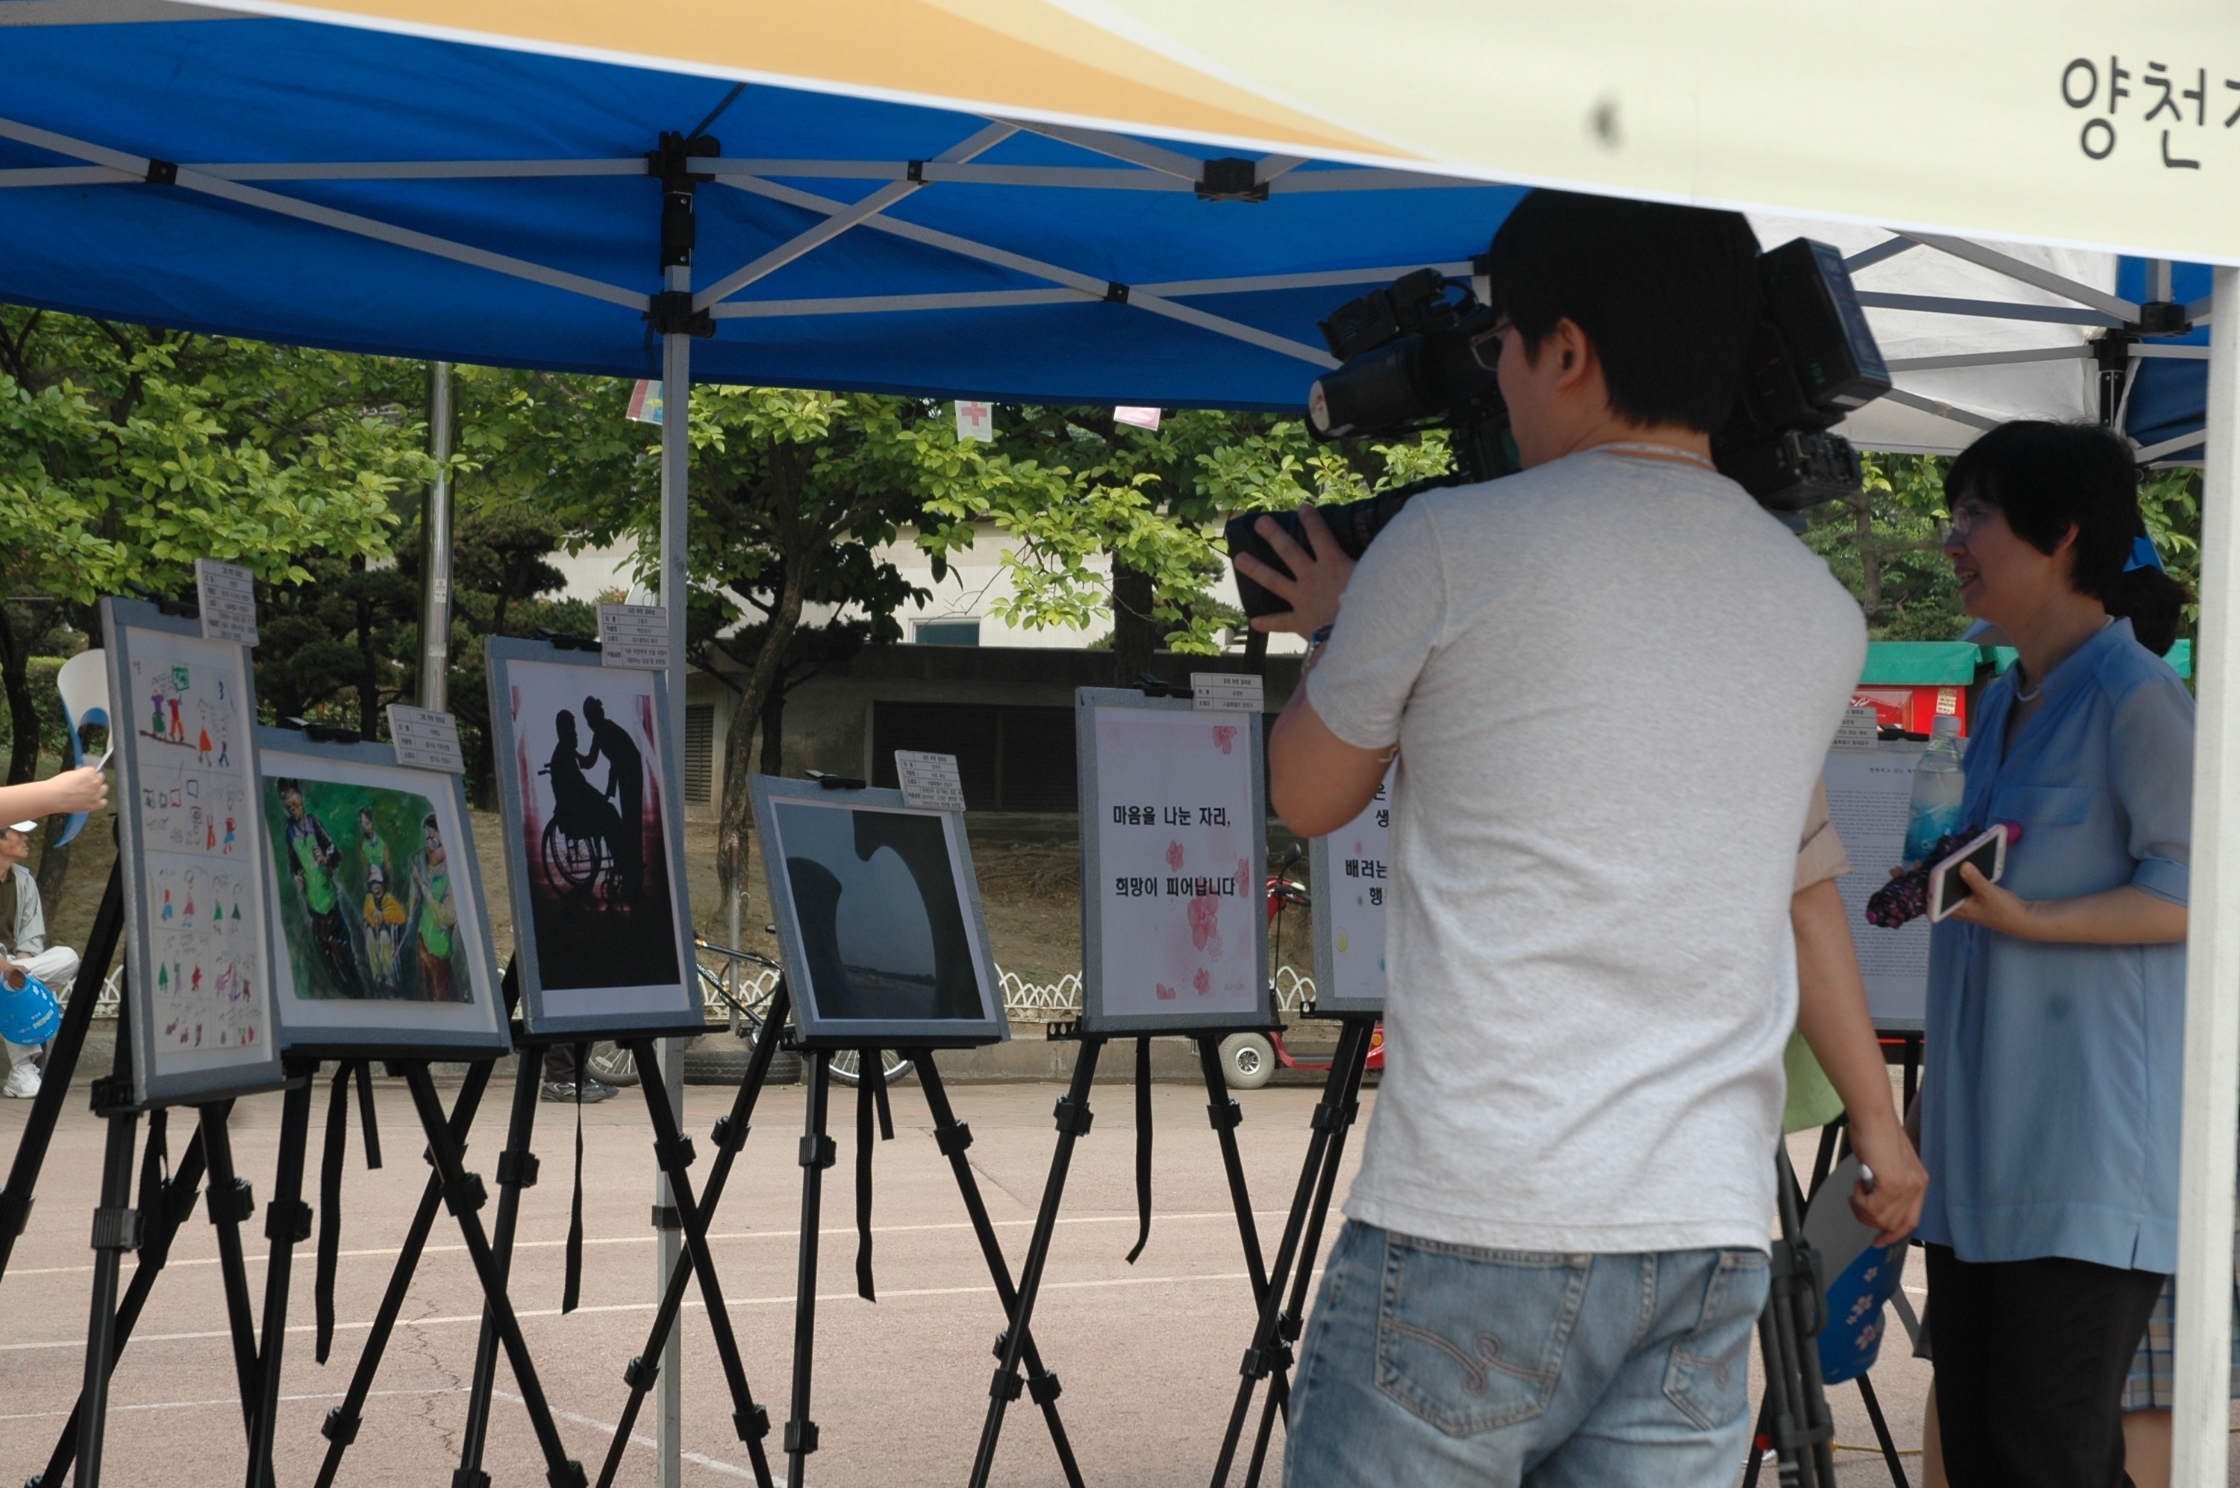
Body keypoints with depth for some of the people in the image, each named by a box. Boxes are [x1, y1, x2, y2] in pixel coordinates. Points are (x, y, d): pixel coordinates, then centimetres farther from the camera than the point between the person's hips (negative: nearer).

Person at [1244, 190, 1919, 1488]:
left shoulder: (1453, 547, -5)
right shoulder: (1822, 612, 11)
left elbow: (1310, 794, 12)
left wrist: (1338, 630, 27)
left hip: (1477, 1223, -5)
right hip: (1712, 1235, 5)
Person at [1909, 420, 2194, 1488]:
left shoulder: (2135, 696, -10)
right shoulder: (2004, 701, 16)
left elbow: (2191, 895, -15)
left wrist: (2021, 919, -22)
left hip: (2089, 1154, -9)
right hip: (1983, 1145, 9)